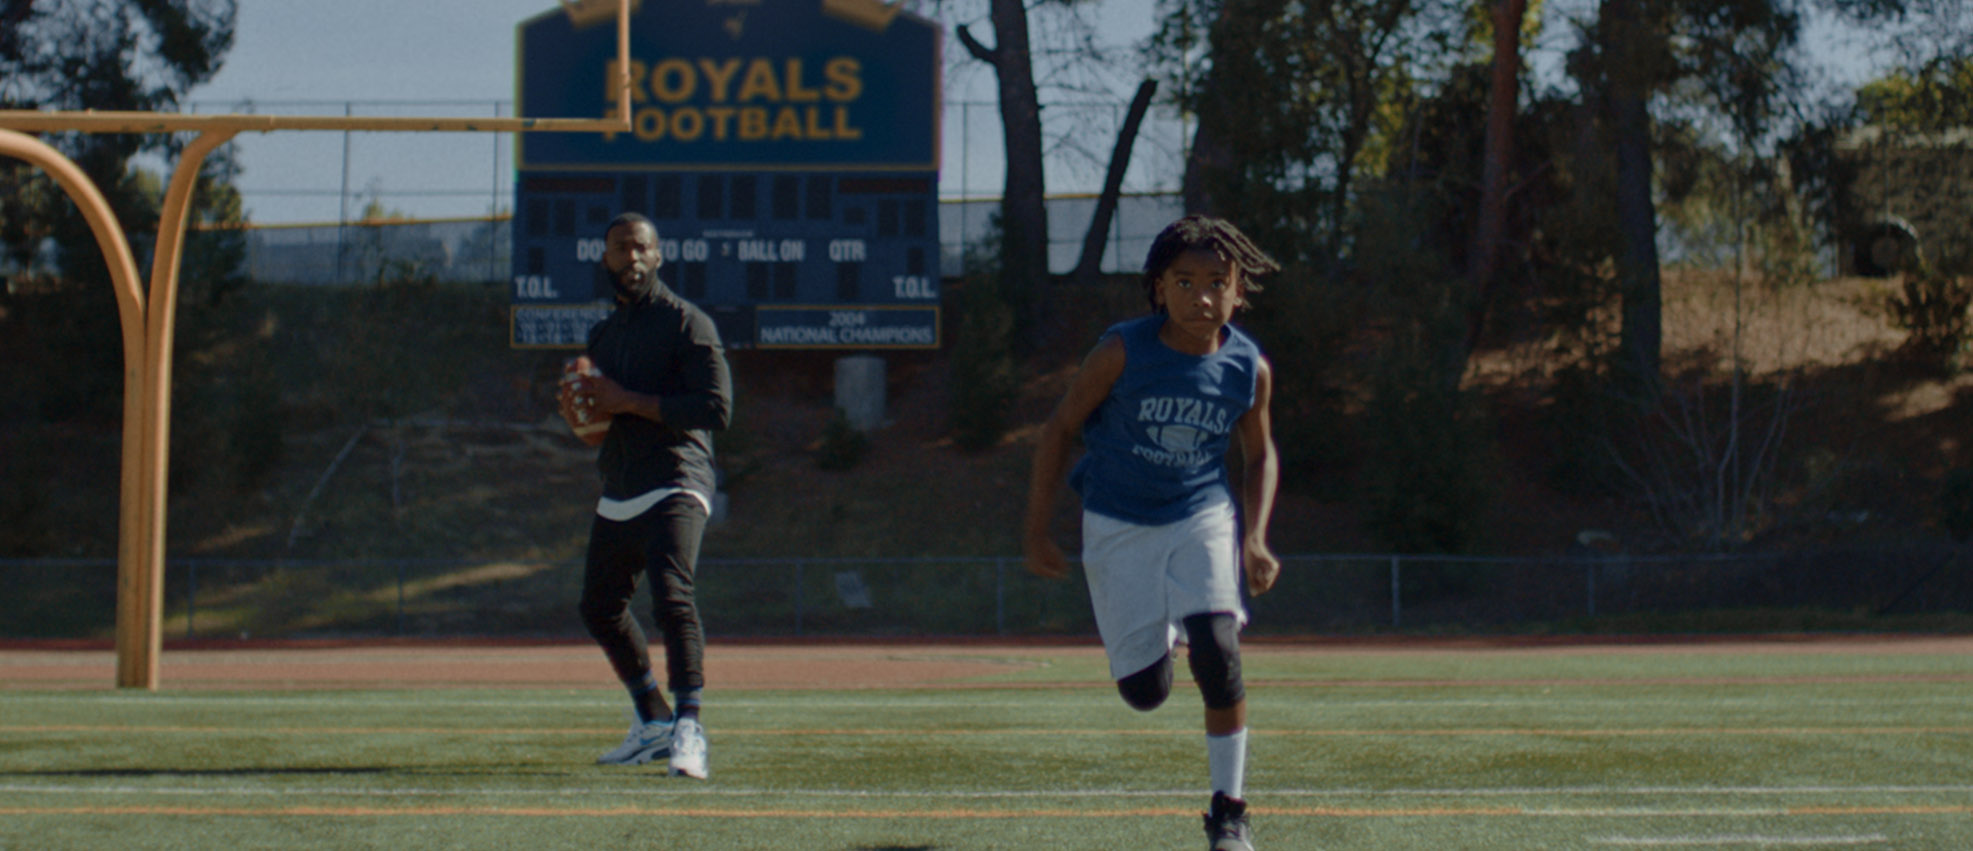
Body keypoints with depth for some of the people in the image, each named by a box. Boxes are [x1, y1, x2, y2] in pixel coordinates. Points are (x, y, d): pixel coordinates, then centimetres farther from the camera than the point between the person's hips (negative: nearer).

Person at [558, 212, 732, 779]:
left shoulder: (687, 324, -6)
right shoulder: (602, 335, 18)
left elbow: (716, 408, -16)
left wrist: (627, 401, -19)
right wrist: (577, 410, 2)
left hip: (674, 487, -9)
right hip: (617, 495, 9)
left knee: (672, 596, -26)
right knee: (600, 608, 15)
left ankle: (688, 729, -29)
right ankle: (653, 724, 29)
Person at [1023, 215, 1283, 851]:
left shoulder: (1249, 369, -9)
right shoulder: (1123, 352, -17)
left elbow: (1259, 454, 8)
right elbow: (1061, 428, -7)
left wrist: (1254, 538, -6)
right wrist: (1036, 531, -7)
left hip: (1203, 517, 1)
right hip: (1119, 527, -1)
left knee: (1217, 650, -22)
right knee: (1144, 691, -2)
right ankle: (1156, 638, 39)